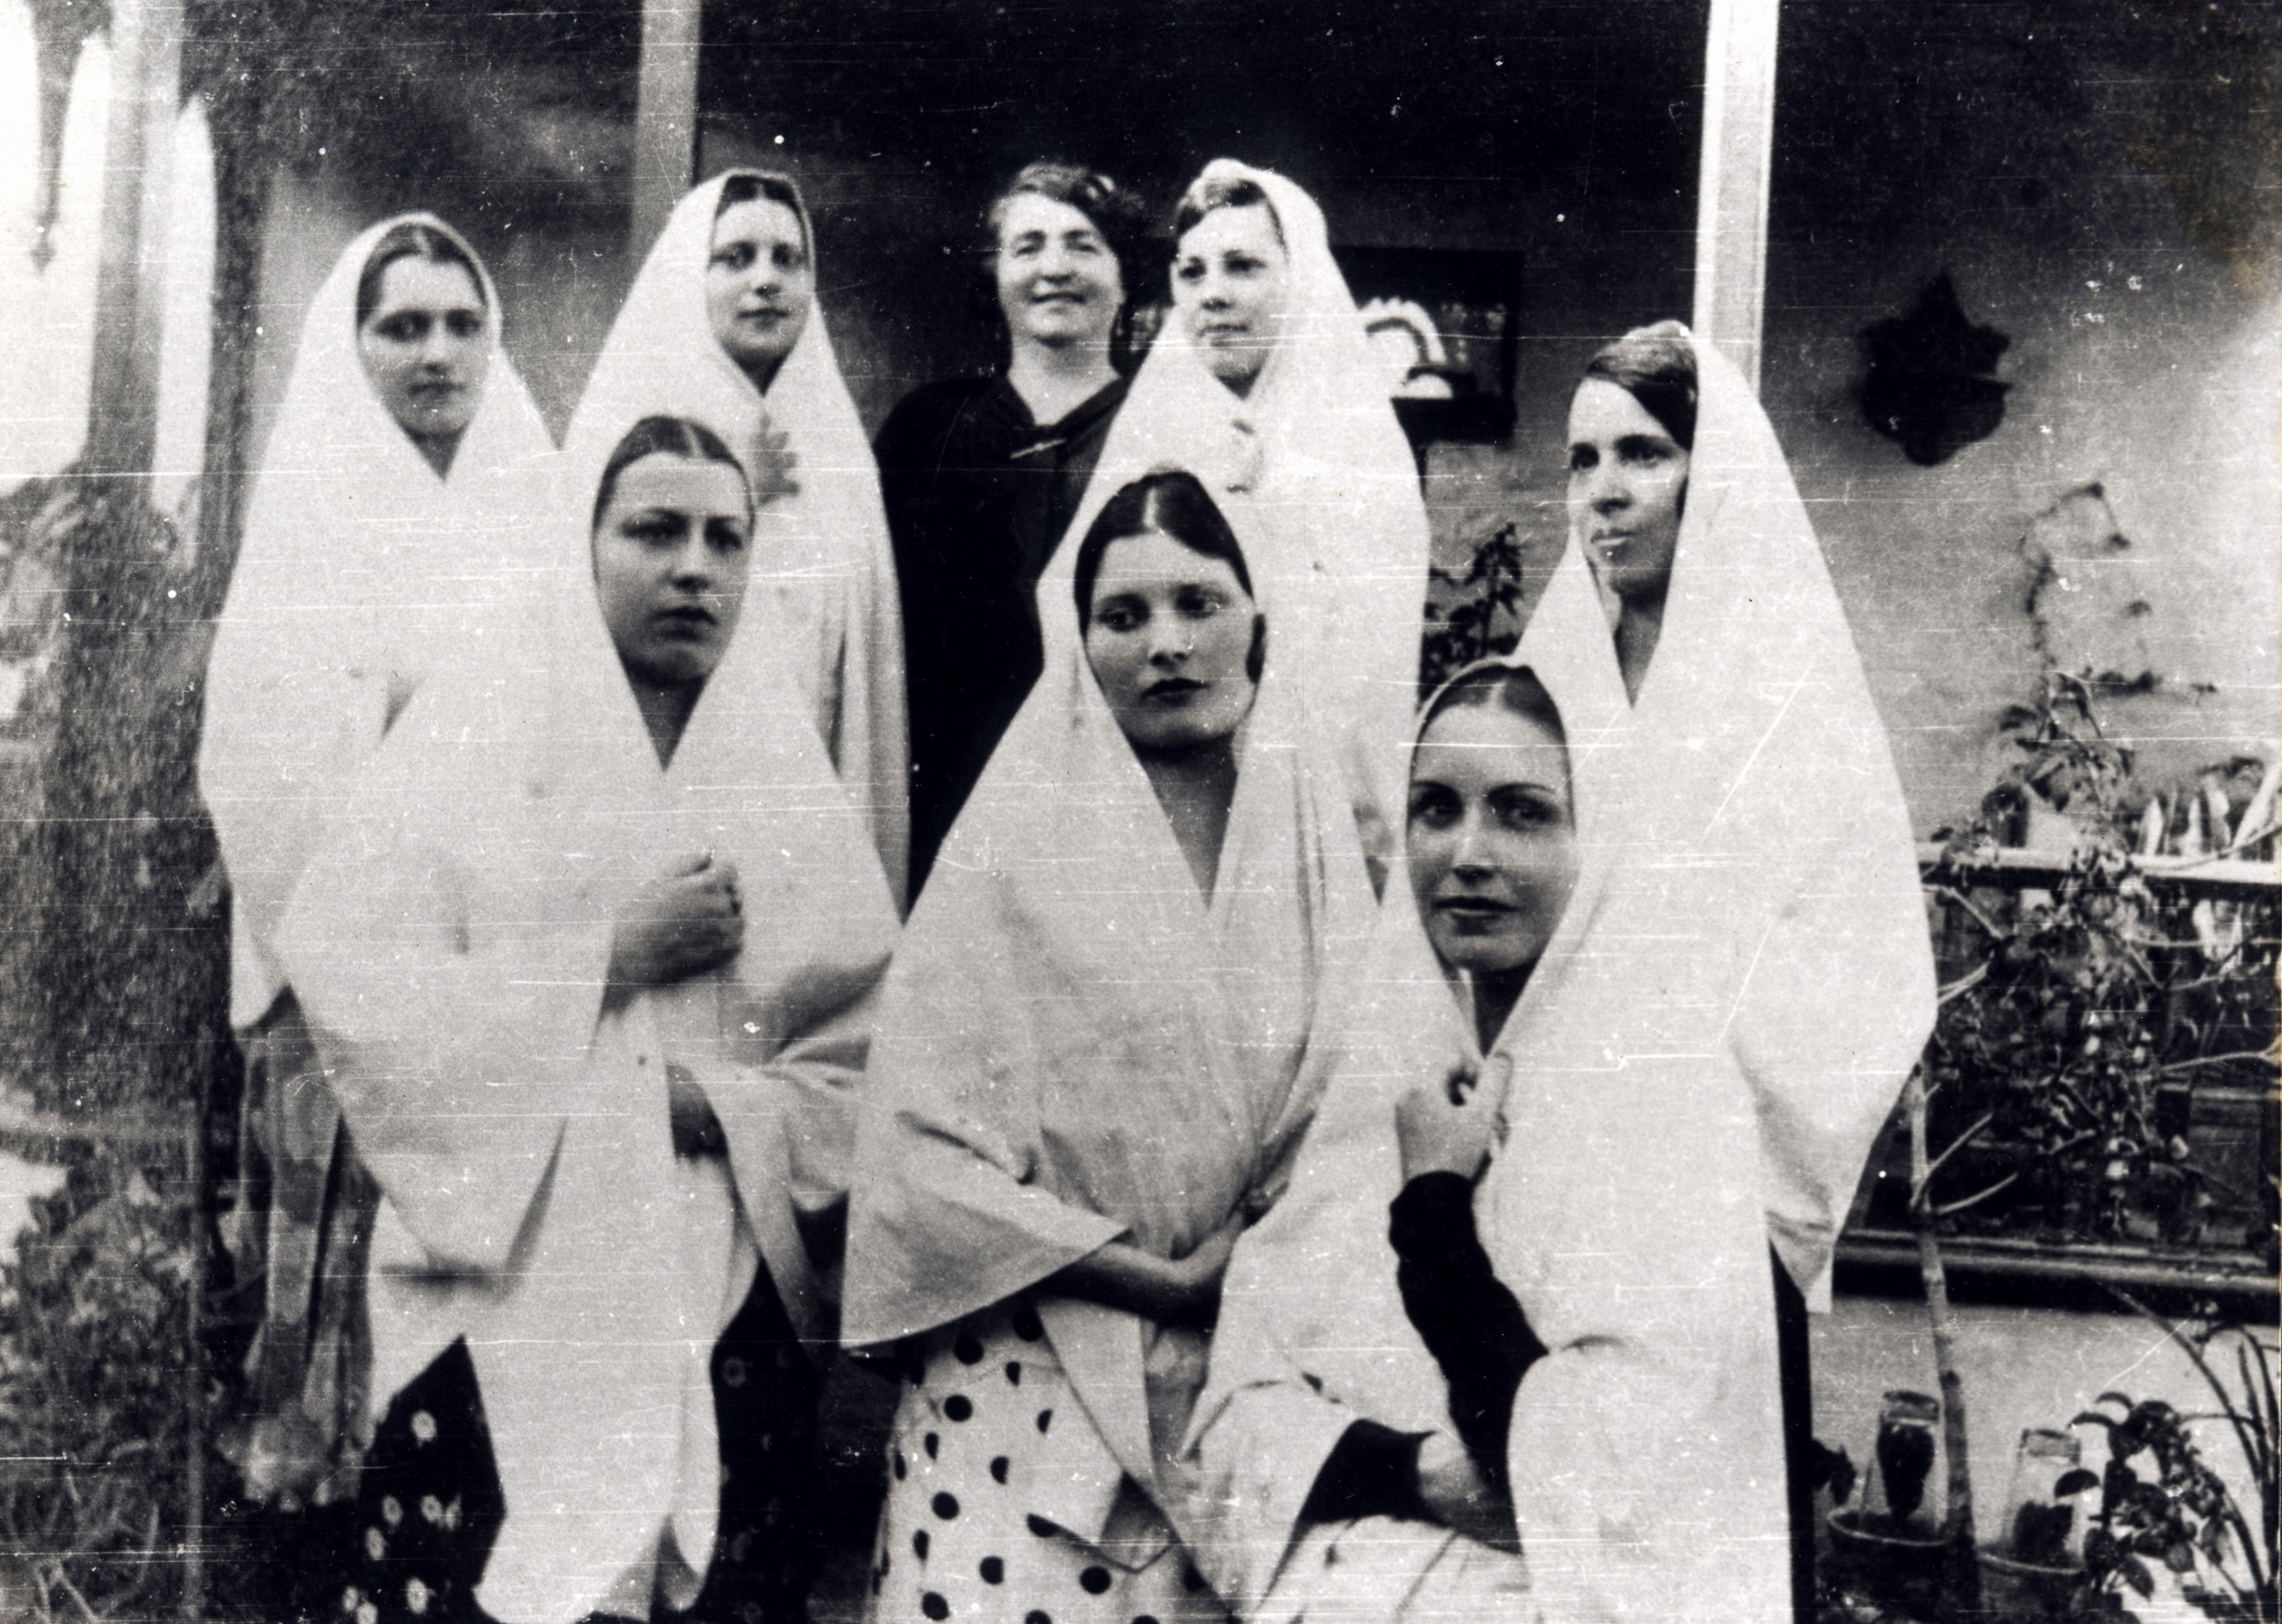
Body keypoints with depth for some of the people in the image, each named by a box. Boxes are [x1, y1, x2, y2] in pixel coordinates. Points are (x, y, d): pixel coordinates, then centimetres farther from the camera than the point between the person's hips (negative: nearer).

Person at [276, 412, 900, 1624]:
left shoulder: (793, 781, 11)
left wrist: (708, 1104, -11)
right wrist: (613, 955, -10)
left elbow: (871, 1061, 6)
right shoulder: (470, 730, 5)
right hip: (500, 1285, -2)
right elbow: (344, 979, -7)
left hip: (729, 1303, 2)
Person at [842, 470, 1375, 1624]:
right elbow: (923, 1154, -8)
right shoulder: (1017, 847, -2)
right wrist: (1162, 1279, -10)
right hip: (1034, 1380, -3)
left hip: (1257, 1384, 3)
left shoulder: (1312, 830, 7)